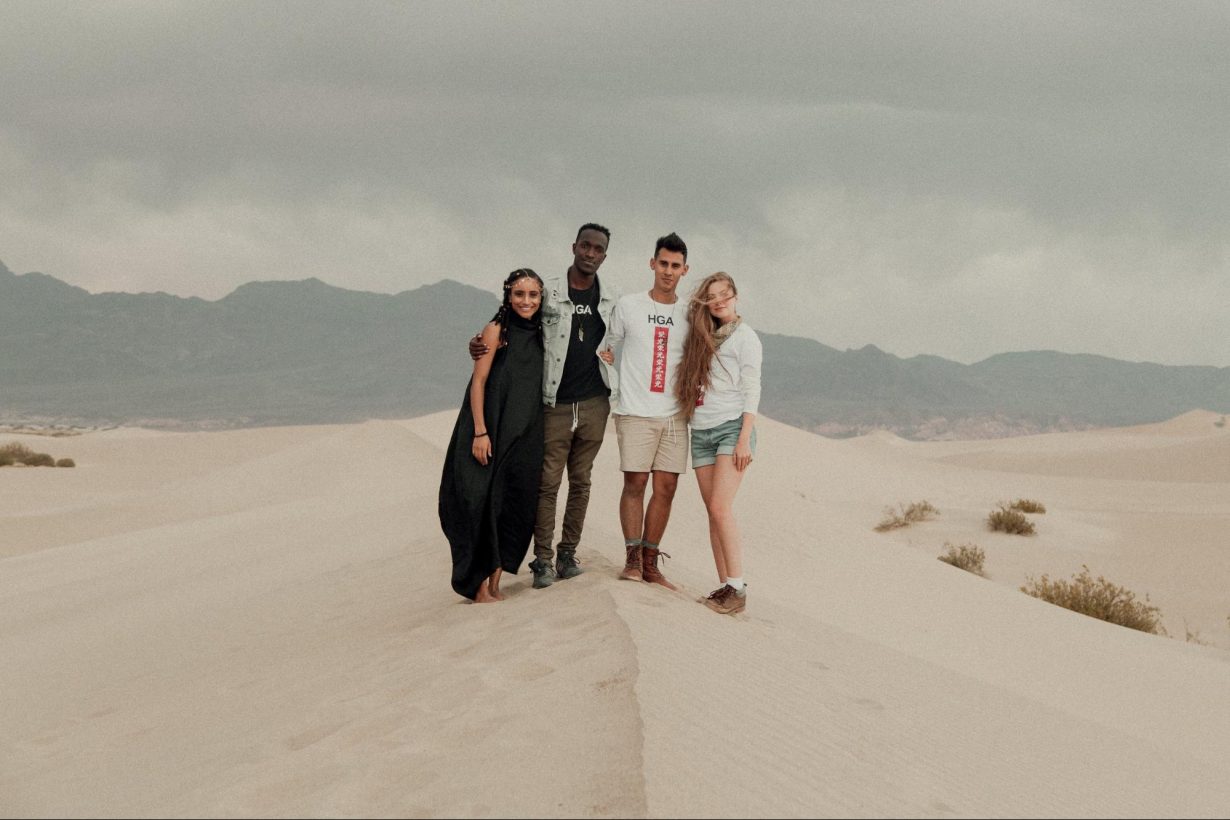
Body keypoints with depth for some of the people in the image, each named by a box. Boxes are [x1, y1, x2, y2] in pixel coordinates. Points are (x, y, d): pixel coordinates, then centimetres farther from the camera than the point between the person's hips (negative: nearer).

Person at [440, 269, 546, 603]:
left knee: (516, 506, 4)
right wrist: (480, 432, -16)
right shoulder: (496, 331, -5)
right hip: (492, 433, -5)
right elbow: (478, 382, -9)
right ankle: (480, 586, 0)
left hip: (526, 437, 6)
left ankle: (495, 583, 12)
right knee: (485, 503, -6)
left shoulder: (539, 336, 11)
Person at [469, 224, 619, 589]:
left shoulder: (611, 300, 9)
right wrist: (480, 344, -14)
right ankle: (543, 559, 1)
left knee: (581, 481, 8)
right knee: (547, 482, -3)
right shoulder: (547, 293, -1)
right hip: (556, 404, -3)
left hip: (594, 404, 3)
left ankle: (568, 552, 16)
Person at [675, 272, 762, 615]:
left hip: (731, 427, -6)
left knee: (721, 508, -17)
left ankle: (737, 588, -16)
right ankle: (725, 587, 2)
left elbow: (751, 391, -6)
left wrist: (745, 439, -14)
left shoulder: (744, 336, 0)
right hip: (701, 431, 6)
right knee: (713, 513, 1)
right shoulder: (703, 337, 18)